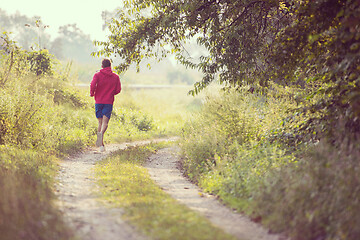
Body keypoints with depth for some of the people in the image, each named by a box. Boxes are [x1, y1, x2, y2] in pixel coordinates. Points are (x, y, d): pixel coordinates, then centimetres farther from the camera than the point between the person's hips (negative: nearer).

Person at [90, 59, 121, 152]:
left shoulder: (97, 75, 0)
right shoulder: (116, 77, 5)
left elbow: (93, 85, -16)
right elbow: (118, 90, 3)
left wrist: (92, 93, 2)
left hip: (98, 101, 1)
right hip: (109, 102, -1)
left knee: (100, 122, 11)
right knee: (105, 122, -7)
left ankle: (101, 145, 11)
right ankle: (101, 133, -40)